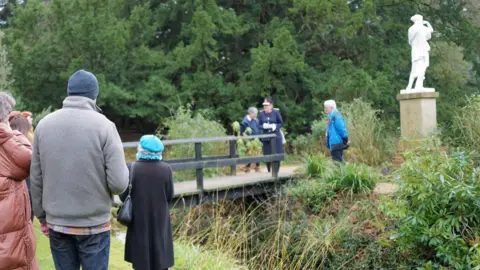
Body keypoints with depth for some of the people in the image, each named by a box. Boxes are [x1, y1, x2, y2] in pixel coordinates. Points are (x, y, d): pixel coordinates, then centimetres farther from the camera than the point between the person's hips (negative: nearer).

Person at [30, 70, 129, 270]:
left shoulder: (44, 124, -1)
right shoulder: (104, 126, -12)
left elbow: (36, 179, 3)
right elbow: (119, 183, -16)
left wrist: (41, 216, 15)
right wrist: (123, 170, 6)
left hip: (57, 223, 3)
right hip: (94, 224, -3)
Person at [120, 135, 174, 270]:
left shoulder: (131, 168, -12)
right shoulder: (166, 168, -7)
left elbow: (123, 196, -8)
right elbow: (170, 197, -2)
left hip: (139, 221, -1)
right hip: (160, 221, 1)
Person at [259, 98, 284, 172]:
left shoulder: (276, 112, 0)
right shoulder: (262, 114, 7)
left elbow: (281, 123, 4)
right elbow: (259, 125, 9)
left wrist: (275, 126, -16)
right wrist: (263, 126, -13)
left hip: (276, 136, -2)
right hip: (266, 138, 2)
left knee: (277, 154, -3)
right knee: (267, 155, 1)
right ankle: (269, 171, 14)